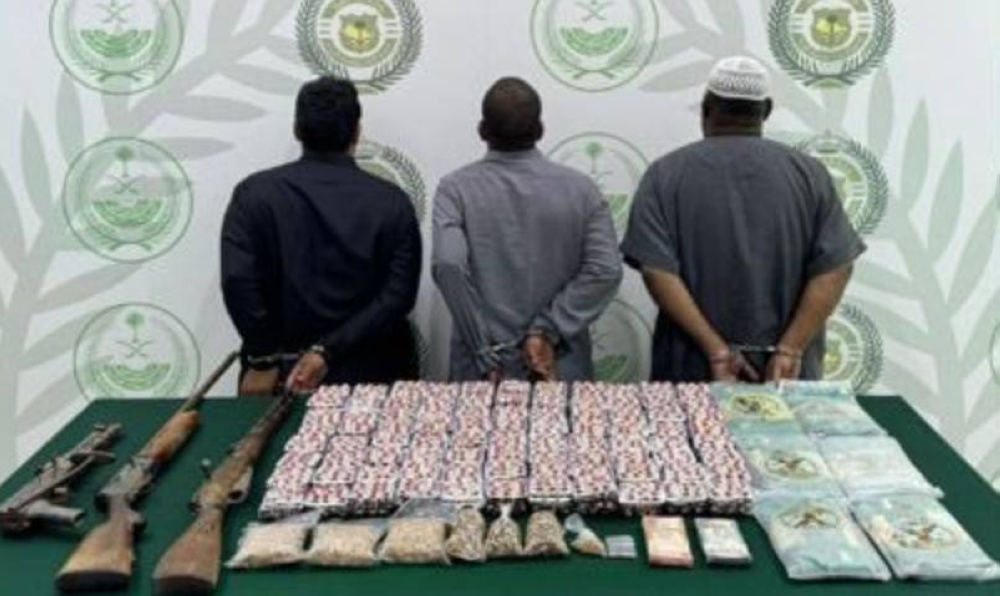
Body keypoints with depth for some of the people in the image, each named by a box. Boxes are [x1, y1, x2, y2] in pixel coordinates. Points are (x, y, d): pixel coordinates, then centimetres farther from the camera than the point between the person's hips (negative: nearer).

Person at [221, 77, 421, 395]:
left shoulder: (255, 193, -5)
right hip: (371, 375, 0)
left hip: (283, 373, 0)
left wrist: (263, 359, -6)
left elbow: (238, 280, -15)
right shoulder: (393, 202, -4)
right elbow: (398, 295, -12)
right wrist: (329, 351, -13)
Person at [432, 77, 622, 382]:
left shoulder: (456, 188, -6)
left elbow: (448, 264, -21)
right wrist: (547, 330, -13)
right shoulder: (579, 188, -2)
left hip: (480, 371, -1)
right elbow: (606, 269, -13)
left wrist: (486, 354, -15)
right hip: (562, 368, 1)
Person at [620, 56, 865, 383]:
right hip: (786, 370, 1)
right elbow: (835, 266, -7)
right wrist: (791, 351, -10)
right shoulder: (808, 172, 2)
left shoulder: (667, 173, -1)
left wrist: (716, 349, -13)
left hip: (694, 369, -1)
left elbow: (657, 269, -13)